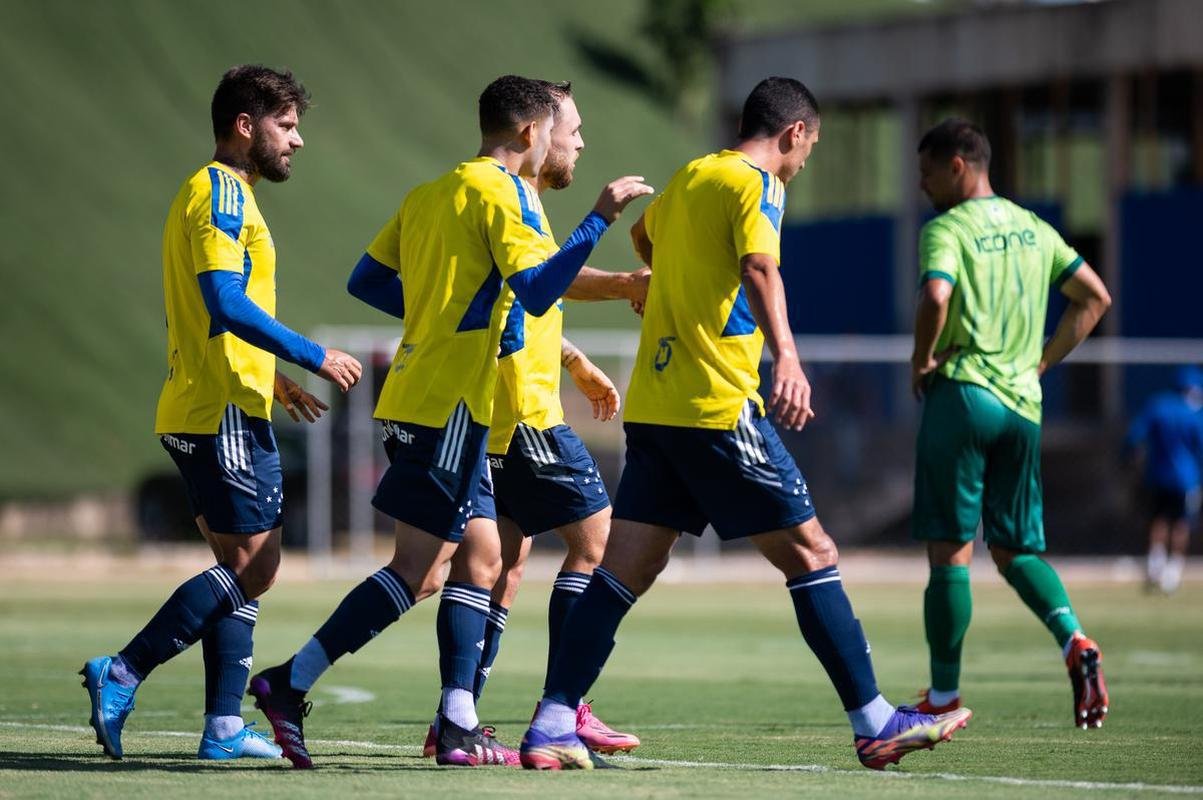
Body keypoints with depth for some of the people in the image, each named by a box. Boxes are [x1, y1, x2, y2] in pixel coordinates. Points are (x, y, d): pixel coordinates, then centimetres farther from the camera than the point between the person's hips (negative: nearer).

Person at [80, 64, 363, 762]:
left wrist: (273, 378, 23)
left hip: (201, 411, 10)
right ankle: (122, 675, -12)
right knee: (254, 566, -10)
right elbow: (226, 304, -22)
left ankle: (224, 726, 7)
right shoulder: (221, 193, -11)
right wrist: (313, 357, -16)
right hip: (225, 414, -10)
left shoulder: (218, 194, 21)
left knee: (246, 567, 9)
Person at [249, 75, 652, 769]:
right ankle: (290, 683, -8)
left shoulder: (429, 194, 16)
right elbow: (536, 291, -20)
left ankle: (459, 724, 6)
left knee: (484, 556, 10)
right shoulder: (504, 192, -8)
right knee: (415, 572, -7)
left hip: (416, 394, 9)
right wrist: (600, 219, -19)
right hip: (452, 404, -9)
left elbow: (368, 279, 18)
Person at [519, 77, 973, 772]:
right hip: (718, 407, -8)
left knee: (624, 571, 5)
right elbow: (760, 269, -25)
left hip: (652, 404, 8)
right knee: (811, 553, -2)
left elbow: (645, 234, 41)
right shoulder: (755, 184, -6)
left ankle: (552, 728, -3)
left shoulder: (689, 178, 19)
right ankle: (874, 723, -1)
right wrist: (786, 356, -40)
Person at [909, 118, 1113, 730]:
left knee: (950, 551, 0)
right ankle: (1073, 639, -12)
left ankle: (944, 696, 4)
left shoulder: (946, 230, -6)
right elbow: (1094, 297, 16)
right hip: (1023, 403, 6)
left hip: (962, 395, -6)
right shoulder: (1033, 229, 14)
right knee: (1015, 549, 14)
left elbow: (936, 296, -24)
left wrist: (922, 360, -8)